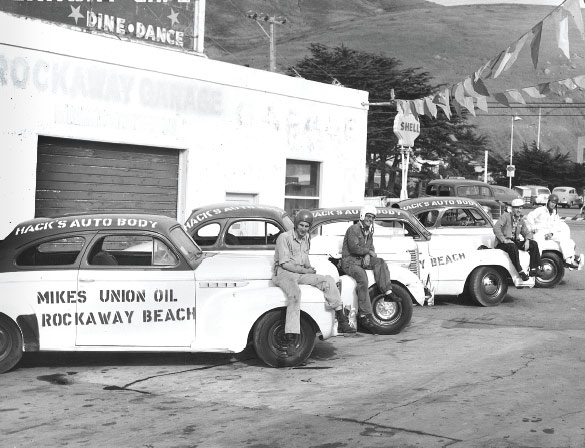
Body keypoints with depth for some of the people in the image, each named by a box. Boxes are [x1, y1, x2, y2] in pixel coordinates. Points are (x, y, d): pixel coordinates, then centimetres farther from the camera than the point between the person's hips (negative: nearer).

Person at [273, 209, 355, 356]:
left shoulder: (306, 238, 13)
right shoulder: (284, 238, -12)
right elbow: (285, 264, -16)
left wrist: (310, 268, 1)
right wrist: (305, 271, -13)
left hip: (301, 273, 8)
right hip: (283, 273, -8)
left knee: (328, 280, -9)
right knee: (294, 293, -37)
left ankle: (342, 321, -6)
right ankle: (291, 340, -43)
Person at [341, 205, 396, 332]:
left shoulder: (369, 232, 18)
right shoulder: (353, 229, -10)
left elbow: (371, 247, 14)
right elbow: (354, 248, -19)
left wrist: (367, 256, -9)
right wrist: (368, 251, -8)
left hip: (362, 260, 8)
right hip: (349, 261, -8)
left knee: (380, 262, -16)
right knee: (362, 278, -32)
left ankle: (387, 292, -24)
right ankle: (364, 315, -32)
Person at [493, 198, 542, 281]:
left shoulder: (521, 220, 16)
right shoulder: (506, 216, -5)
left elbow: (527, 232, 19)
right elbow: (496, 228, -18)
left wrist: (527, 240, -5)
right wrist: (504, 240, -26)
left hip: (515, 242, 7)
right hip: (502, 243, -7)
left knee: (534, 244, -7)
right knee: (512, 247, -40)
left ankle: (534, 269, -11)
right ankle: (521, 272, -40)